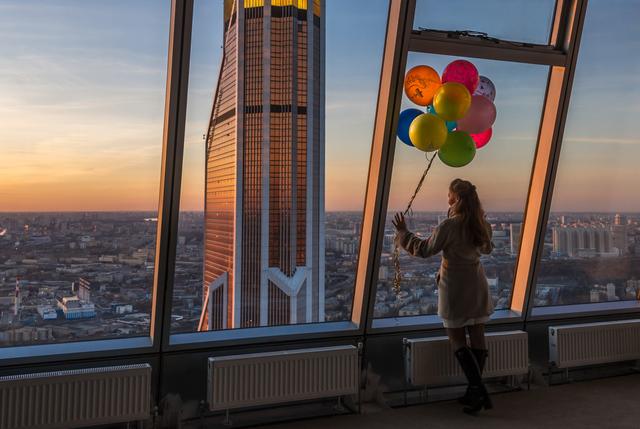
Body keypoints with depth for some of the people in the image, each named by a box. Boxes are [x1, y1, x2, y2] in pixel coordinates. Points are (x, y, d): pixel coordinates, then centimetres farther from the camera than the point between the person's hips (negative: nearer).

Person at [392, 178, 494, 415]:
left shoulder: (449, 225, -19)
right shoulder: (481, 224, 1)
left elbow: (424, 249, -11)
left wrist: (403, 232, -1)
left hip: (455, 287, -6)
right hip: (477, 286, 6)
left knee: (457, 340, 2)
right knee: (477, 337, 9)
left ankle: (479, 391, -6)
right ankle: (475, 391, 18)